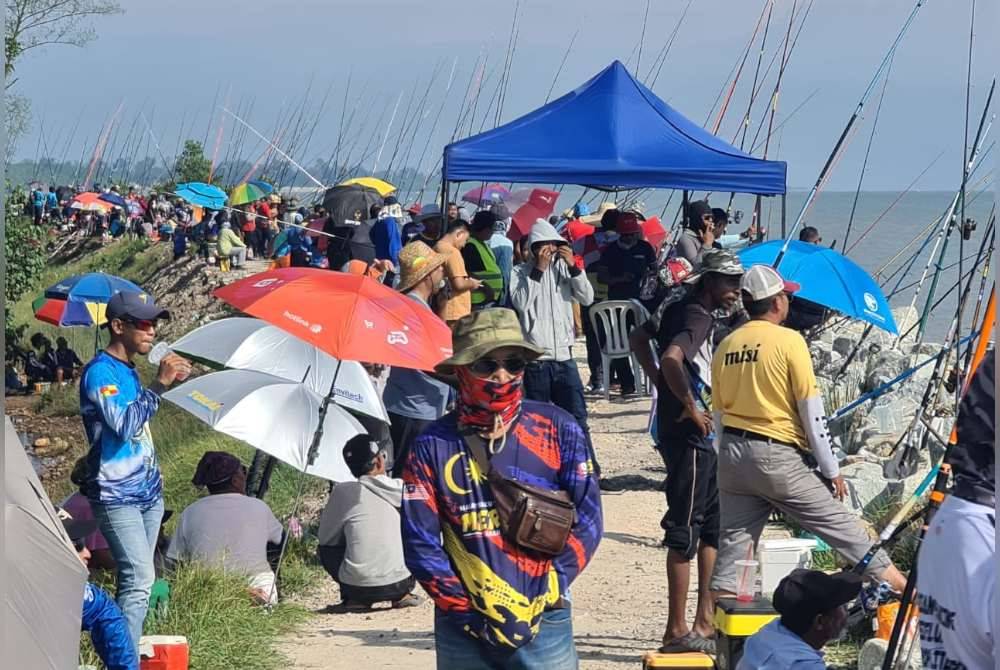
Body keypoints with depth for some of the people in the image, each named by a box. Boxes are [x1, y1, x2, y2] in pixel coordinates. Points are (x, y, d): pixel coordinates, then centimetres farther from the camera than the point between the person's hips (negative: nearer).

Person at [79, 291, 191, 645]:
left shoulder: (128, 370, 14)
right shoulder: (100, 372, -13)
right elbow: (124, 425, -27)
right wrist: (159, 384, -24)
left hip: (147, 493, 9)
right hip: (117, 497, -9)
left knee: (136, 579, 8)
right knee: (139, 580, -16)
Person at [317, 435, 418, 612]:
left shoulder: (343, 492, -4)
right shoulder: (402, 488, 0)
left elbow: (325, 537, 8)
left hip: (357, 588, -1)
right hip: (399, 584, 1)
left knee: (327, 549, 26)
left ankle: (354, 600, 11)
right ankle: (403, 594, 17)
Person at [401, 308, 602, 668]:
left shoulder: (558, 430, 1)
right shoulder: (433, 446, -1)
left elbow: (587, 520, 1)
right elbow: (420, 544, -2)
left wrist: (542, 598, -7)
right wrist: (471, 613, -8)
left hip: (544, 621, 0)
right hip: (464, 629, 0)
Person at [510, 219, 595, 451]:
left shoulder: (563, 268, 9)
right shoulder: (520, 272, 0)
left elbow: (587, 298, 2)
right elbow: (521, 302, -16)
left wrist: (573, 267, -8)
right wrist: (538, 270, -15)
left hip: (564, 355, 3)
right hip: (535, 358, -3)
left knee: (577, 415, 0)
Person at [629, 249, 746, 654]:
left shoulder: (678, 309, 12)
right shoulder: (698, 317, -16)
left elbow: (638, 339, 24)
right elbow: (671, 358, -33)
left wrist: (660, 383, 17)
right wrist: (690, 406, -20)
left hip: (701, 437, 10)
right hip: (688, 435, -10)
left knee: (714, 524, 16)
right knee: (685, 531, -5)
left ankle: (705, 620, 21)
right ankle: (677, 632, -1)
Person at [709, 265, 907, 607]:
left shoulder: (727, 345, 8)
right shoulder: (789, 341, -9)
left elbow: (718, 414, 12)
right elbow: (812, 413, -9)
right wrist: (832, 470, -2)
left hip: (732, 454, 5)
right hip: (778, 456, -5)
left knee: (734, 542, 8)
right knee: (840, 525, 5)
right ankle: (896, 583, 14)